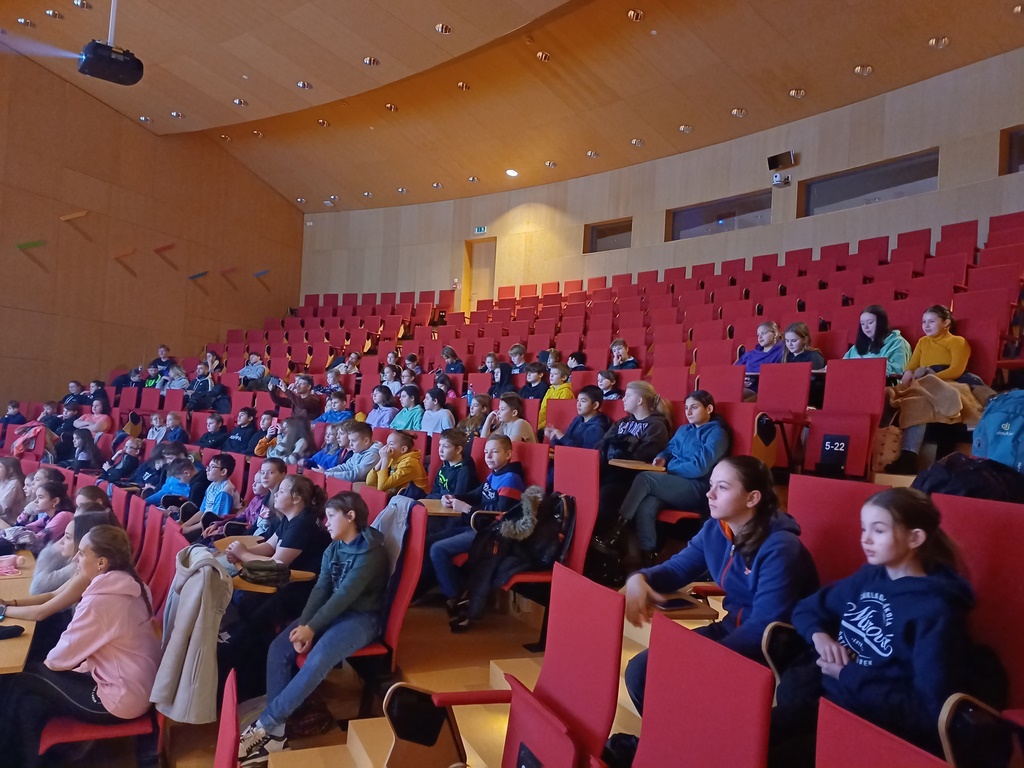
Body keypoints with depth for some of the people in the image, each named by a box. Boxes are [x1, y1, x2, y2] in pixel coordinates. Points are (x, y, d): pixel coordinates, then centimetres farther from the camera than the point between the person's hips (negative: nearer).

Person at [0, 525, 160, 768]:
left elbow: (63, 656, -11)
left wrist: (48, 662, 9)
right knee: (32, 704, 12)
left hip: (120, 699, -7)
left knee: (23, 681, 10)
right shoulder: (129, 585, 1)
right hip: (139, 687, 7)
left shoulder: (100, 601, -25)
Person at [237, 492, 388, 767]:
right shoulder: (333, 549, 9)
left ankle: (264, 723, -18)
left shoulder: (370, 550, -17)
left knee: (317, 659, -32)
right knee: (279, 648, -13)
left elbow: (345, 594, -21)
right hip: (332, 611, 8)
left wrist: (311, 628, -22)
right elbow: (320, 589, 0)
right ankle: (275, 732, -13)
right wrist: (303, 624, -16)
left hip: (361, 617, -8)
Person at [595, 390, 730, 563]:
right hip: (673, 486, 6)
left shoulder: (717, 433, -3)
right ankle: (648, 557, -29)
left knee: (644, 478, -26)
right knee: (646, 506, -29)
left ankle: (616, 534, -24)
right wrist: (662, 458, 2)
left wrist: (667, 469, -7)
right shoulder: (683, 429, 20)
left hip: (696, 490, -6)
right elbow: (669, 450, 27)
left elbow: (699, 467, -13)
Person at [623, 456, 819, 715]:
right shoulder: (714, 530, -1)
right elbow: (676, 568, 9)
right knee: (640, 672, -8)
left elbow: (764, 626, -26)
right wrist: (640, 578, -14)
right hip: (731, 628, 7)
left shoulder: (780, 548, -23)